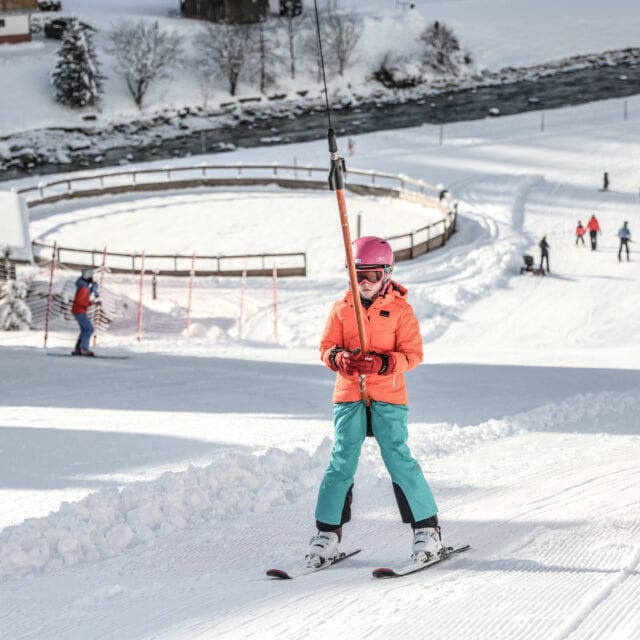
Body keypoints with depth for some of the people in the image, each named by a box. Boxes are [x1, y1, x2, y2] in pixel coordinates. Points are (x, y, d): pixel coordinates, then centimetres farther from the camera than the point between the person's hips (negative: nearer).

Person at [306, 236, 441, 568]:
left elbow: (413, 353, -3)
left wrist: (382, 363, -21)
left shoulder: (400, 309, 0)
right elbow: (327, 348, 8)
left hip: (388, 397, -2)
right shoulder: (341, 308, 7)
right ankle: (328, 531, 6)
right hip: (349, 395, 2)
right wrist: (340, 359, -16)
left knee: (399, 459, -7)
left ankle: (427, 528, 3)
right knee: (341, 462, -2)